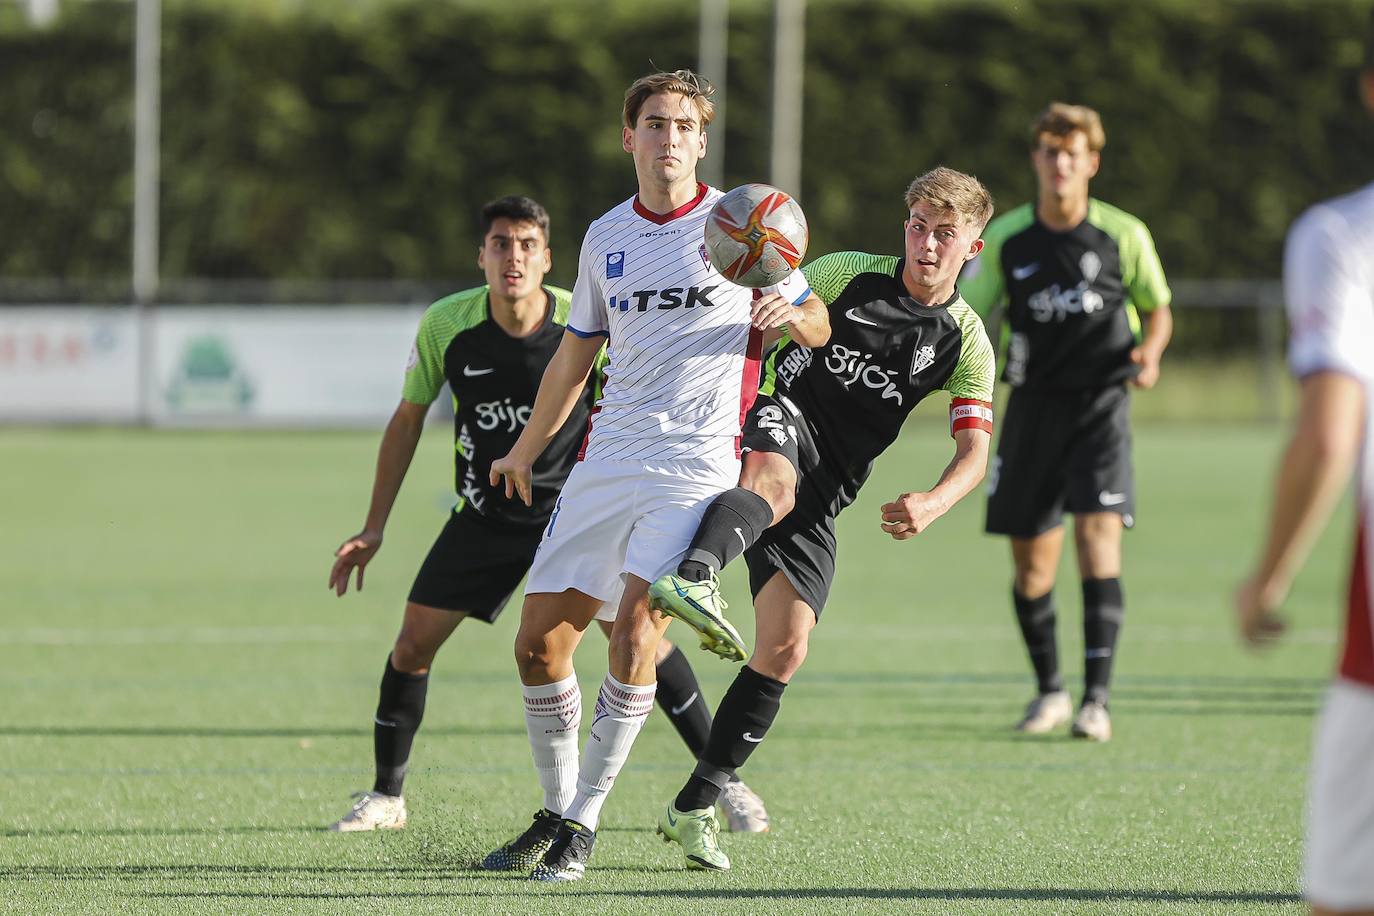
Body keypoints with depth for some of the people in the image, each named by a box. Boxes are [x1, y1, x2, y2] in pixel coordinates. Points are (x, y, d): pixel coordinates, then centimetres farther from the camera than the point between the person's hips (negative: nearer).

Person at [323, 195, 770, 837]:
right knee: (412, 644, -3)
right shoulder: (446, 326, -14)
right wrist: (374, 527, 1)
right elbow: (407, 421, 1)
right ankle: (386, 797, 15)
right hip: (484, 514, 2)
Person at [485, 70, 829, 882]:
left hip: (698, 466, -5)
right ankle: (557, 808, 18)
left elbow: (816, 321, 7)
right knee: (540, 642, -1)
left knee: (636, 636, -20)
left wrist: (791, 314, -17)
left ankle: (585, 822, -10)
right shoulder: (606, 238, 12)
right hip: (607, 464, 5)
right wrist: (527, 450, 31)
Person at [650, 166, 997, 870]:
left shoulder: (966, 343, 4)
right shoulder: (849, 274, 2)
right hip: (780, 419, -3)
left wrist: (934, 503, -23)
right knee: (775, 481, -41)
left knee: (786, 648, -5)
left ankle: (694, 809, 6)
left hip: (821, 495, 3)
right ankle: (695, 576, -74)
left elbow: (974, 452, -3)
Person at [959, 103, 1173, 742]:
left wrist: (1149, 351, -10)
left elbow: (1158, 309, 11)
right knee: (1031, 563, 5)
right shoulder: (1005, 239, 1)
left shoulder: (1124, 235, -3)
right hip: (1034, 406, 2)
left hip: (1100, 402, -2)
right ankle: (1049, 691, 25)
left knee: (1097, 535, -18)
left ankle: (1096, 699, -16)